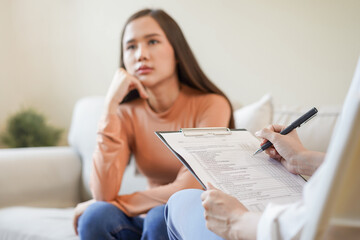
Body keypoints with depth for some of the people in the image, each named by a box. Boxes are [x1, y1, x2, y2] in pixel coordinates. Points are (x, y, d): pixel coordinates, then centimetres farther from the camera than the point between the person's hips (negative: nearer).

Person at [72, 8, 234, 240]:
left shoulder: (211, 105, -15)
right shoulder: (126, 113, -5)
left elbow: (187, 192, -20)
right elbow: (103, 194, -18)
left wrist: (114, 203, -12)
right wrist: (111, 106, -21)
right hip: (147, 220, 3)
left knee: (161, 217, -33)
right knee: (96, 217, -25)